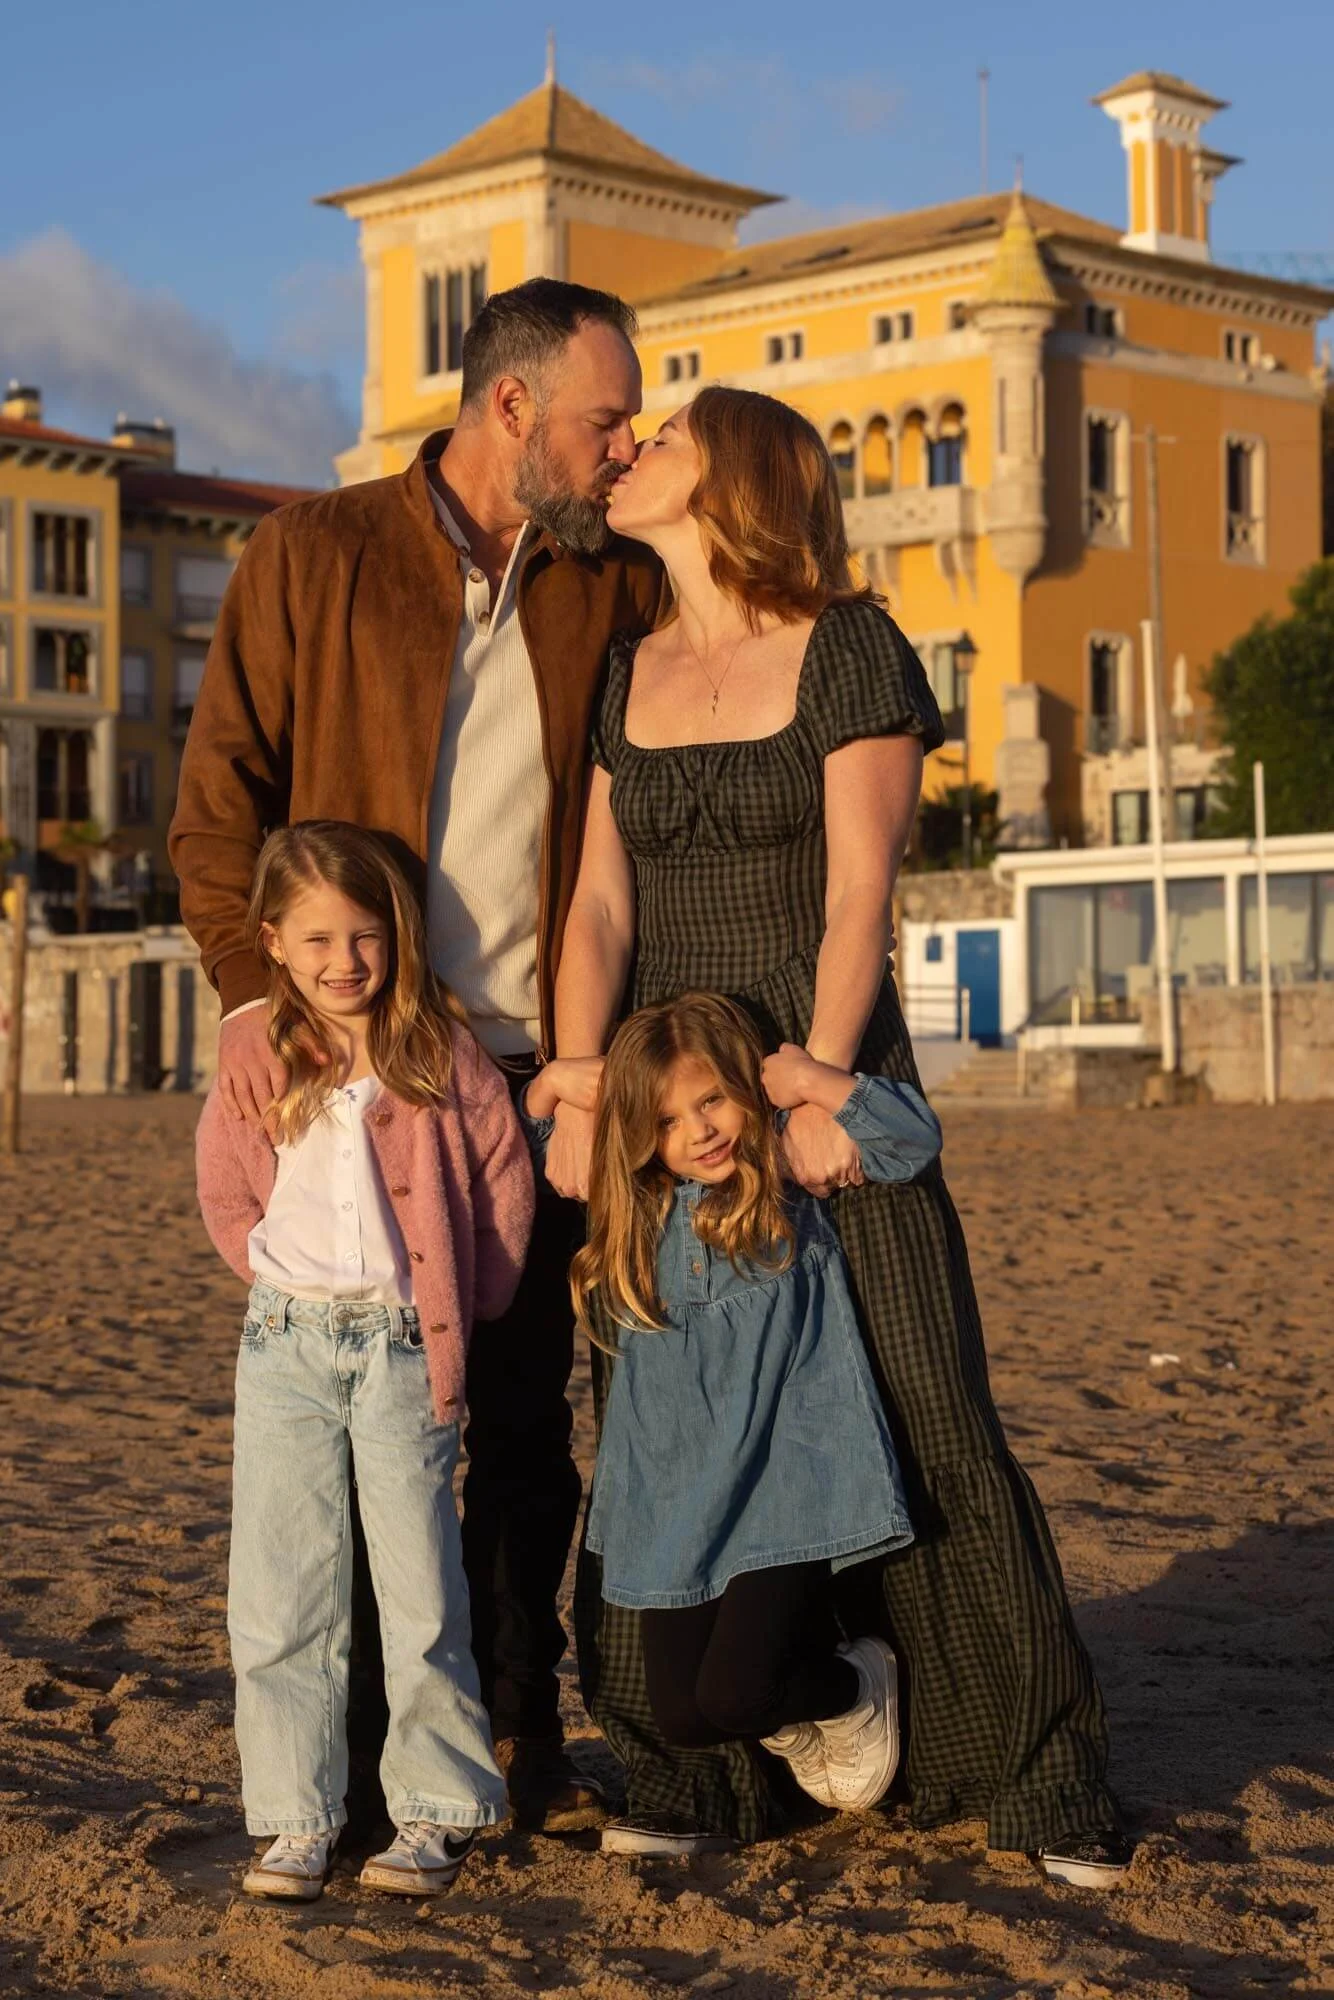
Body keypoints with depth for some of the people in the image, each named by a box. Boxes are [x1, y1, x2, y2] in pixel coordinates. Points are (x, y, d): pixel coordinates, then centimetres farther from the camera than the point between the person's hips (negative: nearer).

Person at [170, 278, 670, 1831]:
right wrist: (250, 987, -13)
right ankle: (360, 1747, 15)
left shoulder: (614, 585, 10)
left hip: (536, 1070, 3)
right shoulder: (315, 555, 1)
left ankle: (519, 1729, 19)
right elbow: (220, 788, -1)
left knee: (527, 1413, 7)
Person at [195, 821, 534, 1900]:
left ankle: (436, 1813, 11)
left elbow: (506, 1183, 6)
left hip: (407, 1343, -2)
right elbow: (225, 1196, 16)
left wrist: (460, 1311, 3)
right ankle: (297, 1819, 11)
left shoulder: (442, 1051, -1)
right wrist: (283, 1281, 7)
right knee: (280, 1586, 2)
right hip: (287, 1338, 2)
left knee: (421, 1583, 0)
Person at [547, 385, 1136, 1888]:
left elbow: (859, 894, -10)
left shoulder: (849, 653, -3)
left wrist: (817, 1088, -20)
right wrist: (576, 1095, -8)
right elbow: (601, 906, 5)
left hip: (824, 1080, -4)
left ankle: (1034, 1773, 5)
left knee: (921, 1414, -5)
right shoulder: (626, 674, 12)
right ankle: (687, 1776, 11)